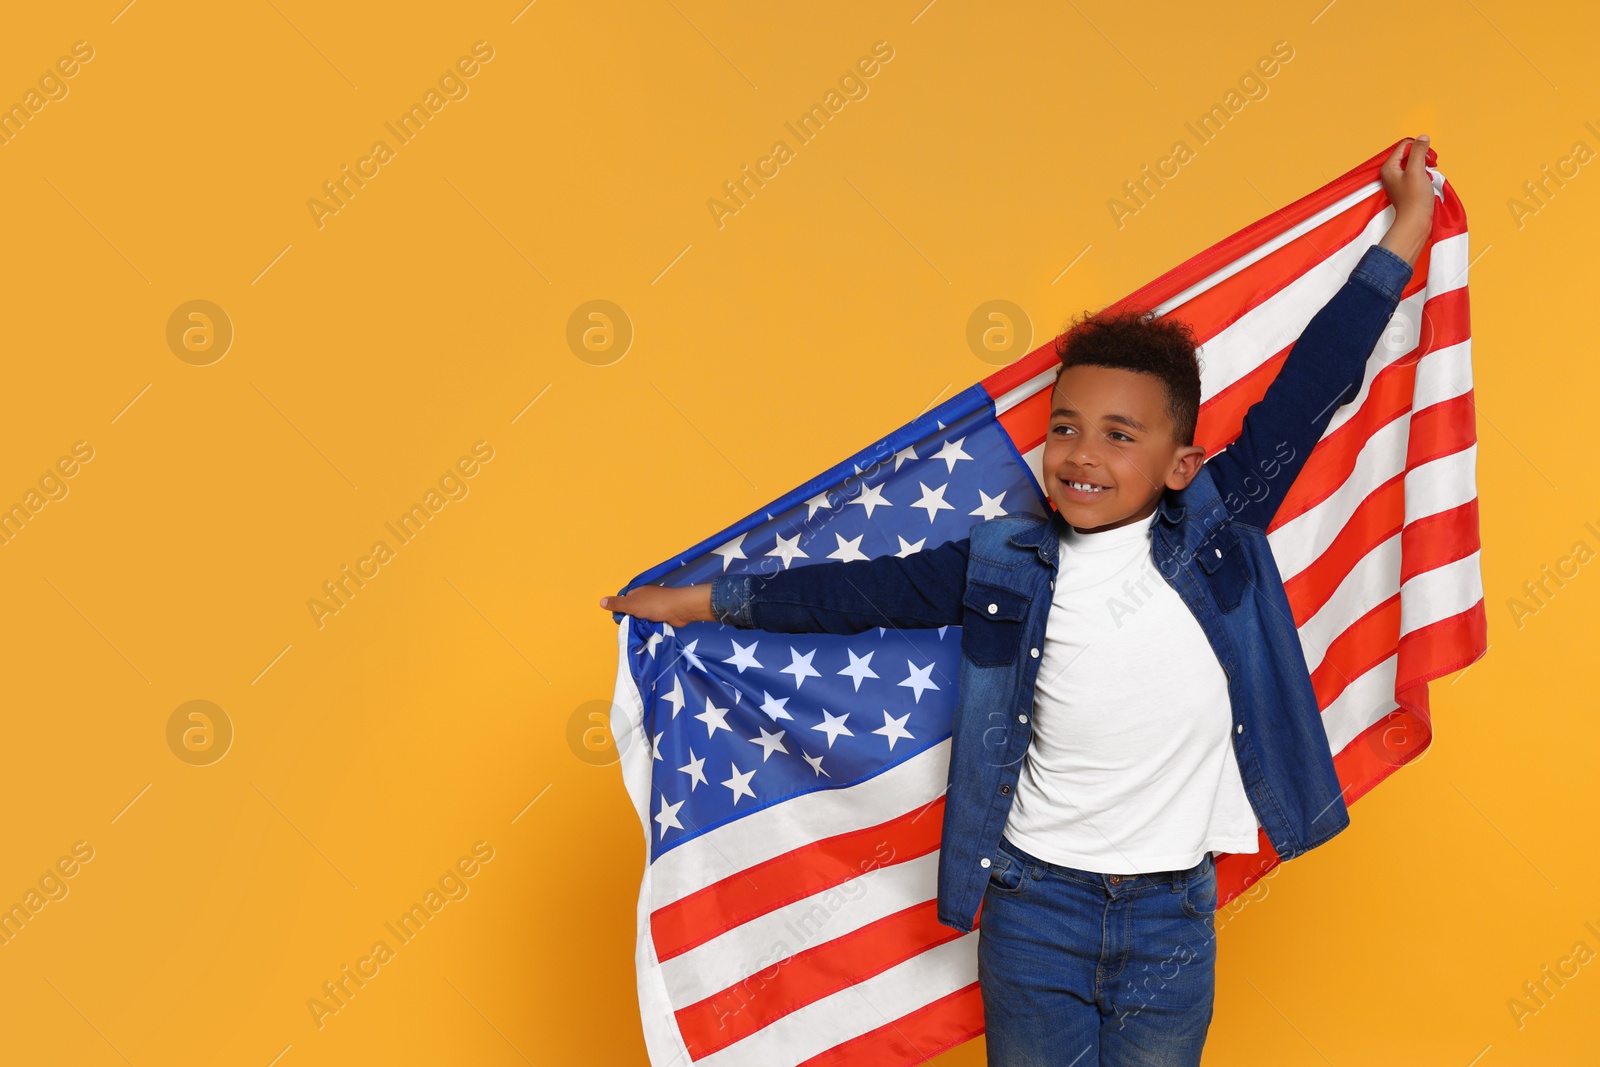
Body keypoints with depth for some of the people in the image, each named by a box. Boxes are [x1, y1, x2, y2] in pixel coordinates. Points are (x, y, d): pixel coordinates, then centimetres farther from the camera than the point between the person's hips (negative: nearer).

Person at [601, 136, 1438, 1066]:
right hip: (1035, 899, 0)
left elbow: (1307, 394, 0)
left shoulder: (1217, 532, -3)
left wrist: (1403, 238, 5)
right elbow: (867, 590, 4)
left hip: (1174, 916, 0)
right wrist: (710, 599, 7)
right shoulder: (1007, 564, -1)